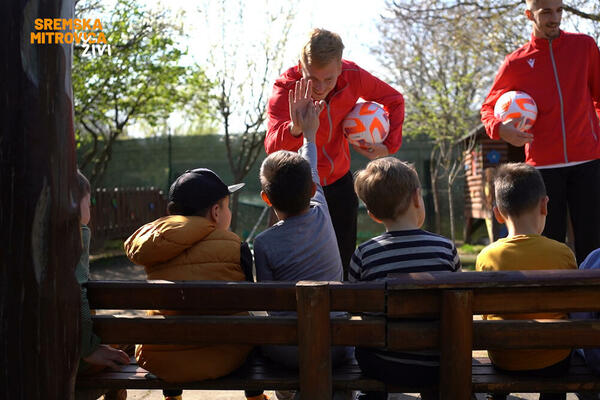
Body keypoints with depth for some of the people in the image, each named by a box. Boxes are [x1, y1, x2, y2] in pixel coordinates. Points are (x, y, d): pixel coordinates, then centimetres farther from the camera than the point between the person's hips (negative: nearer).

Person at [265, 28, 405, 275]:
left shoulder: (352, 77, -17)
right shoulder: (285, 89, -26)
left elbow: (394, 100, 3)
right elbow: (272, 148, -43)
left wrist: (389, 145, -8)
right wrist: (295, 129, -63)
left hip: (339, 180, 3)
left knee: (345, 256, 8)